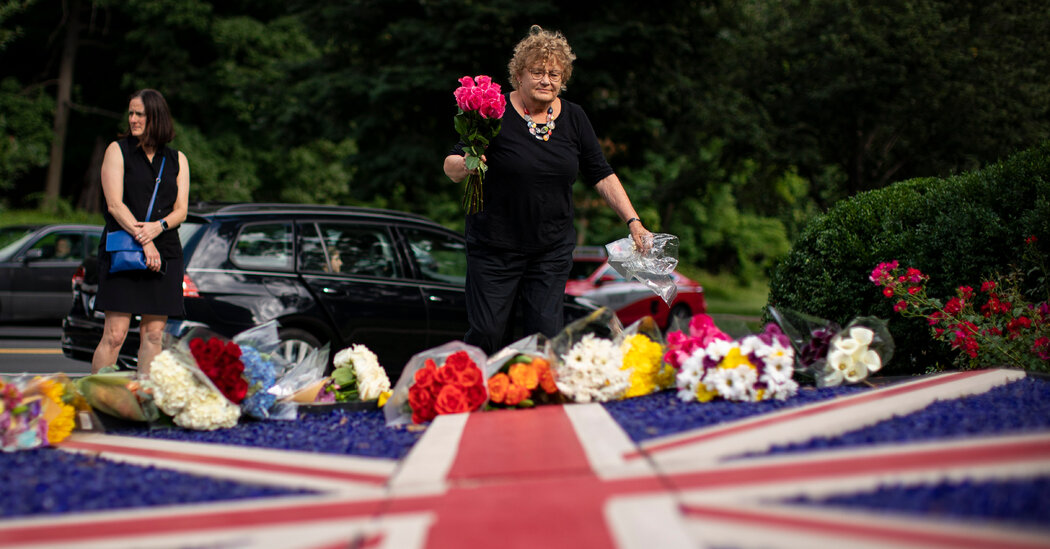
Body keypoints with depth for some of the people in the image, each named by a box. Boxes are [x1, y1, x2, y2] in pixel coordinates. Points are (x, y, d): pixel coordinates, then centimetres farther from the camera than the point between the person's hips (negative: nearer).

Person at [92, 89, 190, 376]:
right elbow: (114, 204, -5)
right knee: (115, 335, -9)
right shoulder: (117, 151, 4)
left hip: (164, 253, 3)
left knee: (153, 334, 1)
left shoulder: (177, 160, 13)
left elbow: (181, 210, 7)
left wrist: (158, 227, -14)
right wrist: (142, 239, -15)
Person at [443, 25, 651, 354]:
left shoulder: (573, 118, 6)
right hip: (495, 248, -3)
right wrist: (465, 166, -31)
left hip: (553, 249, 3)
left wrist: (633, 222, 0)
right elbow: (451, 167, -7)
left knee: (547, 335, -2)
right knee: (485, 333, -3)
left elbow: (602, 176, 10)